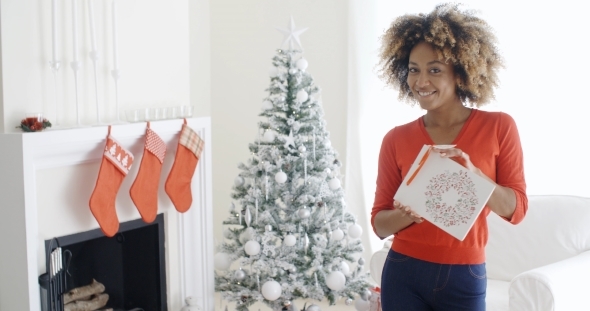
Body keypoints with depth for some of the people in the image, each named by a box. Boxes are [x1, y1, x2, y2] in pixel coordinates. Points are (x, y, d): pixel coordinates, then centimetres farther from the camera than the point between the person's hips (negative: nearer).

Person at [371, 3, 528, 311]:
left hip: (464, 279, -1)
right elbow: (379, 222, 1)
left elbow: (516, 209, -5)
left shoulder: (499, 127, -3)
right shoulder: (396, 140, -1)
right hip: (403, 276, 1)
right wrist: (408, 214, -20)